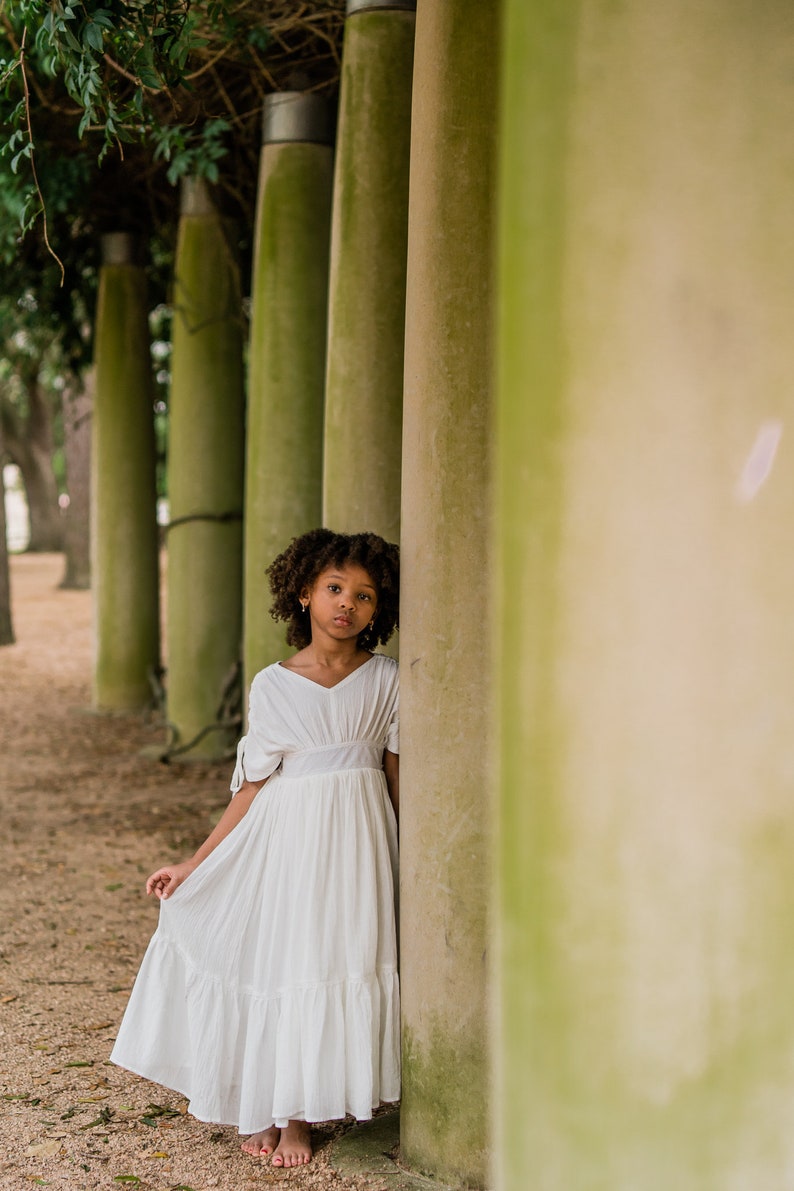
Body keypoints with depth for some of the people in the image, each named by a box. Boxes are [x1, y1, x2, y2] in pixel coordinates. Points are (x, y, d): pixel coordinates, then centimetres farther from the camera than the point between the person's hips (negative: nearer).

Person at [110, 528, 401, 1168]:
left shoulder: (386, 679, 1)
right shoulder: (273, 686, -2)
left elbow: (397, 773, 7)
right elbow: (254, 786, 0)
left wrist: (406, 857, 9)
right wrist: (192, 866, -2)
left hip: (357, 839, 1)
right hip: (286, 834, -1)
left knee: (337, 961, 2)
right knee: (276, 961, 1)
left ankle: (301, 1116, 18)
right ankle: (267, 1110, 21)